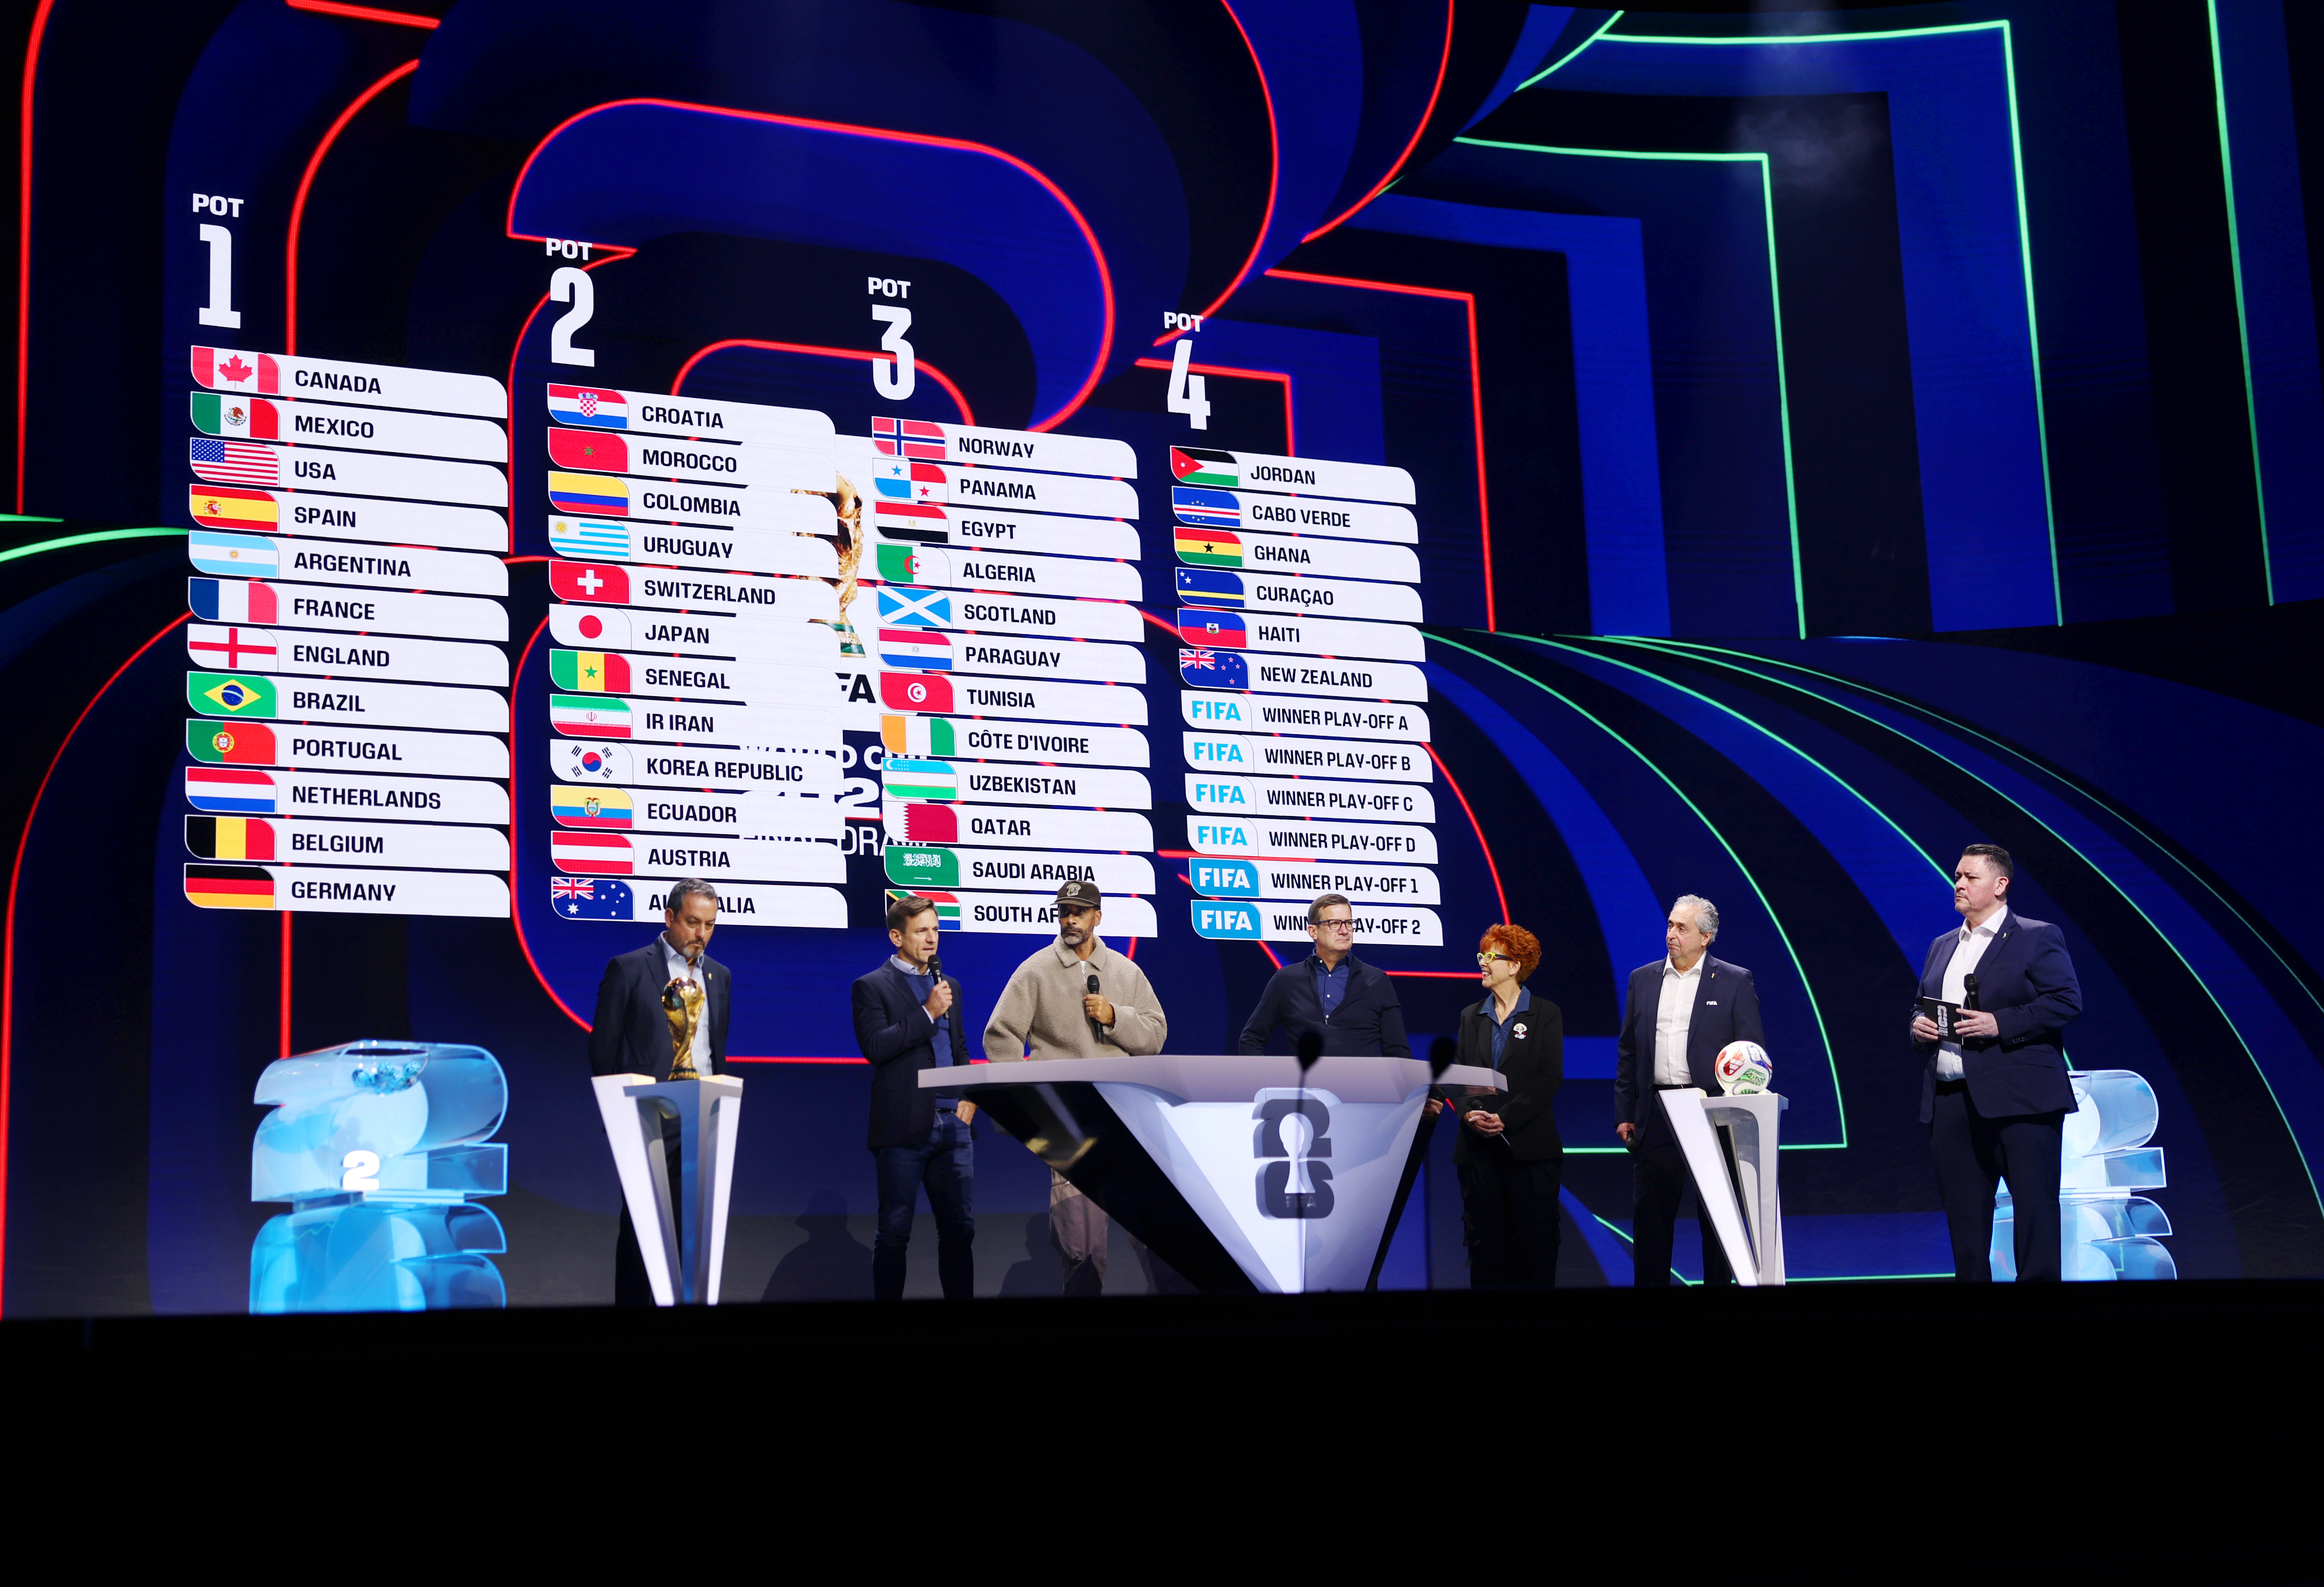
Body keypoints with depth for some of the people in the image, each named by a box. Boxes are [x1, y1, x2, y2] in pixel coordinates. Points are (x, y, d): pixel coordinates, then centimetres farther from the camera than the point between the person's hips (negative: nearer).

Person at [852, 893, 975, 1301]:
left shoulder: (949, 986, 18)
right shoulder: (872, 987, -1)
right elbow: (874, 1046, -14)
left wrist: (968, 1097, 9)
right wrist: (928, 1013, -14)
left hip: (952, 1125, 5)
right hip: (904, 1128, -5)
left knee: (959, 1228, 6)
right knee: (895, 1233, 0)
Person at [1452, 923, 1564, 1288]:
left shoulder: (1546, 1014, 2)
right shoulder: (1471, 1017, 14)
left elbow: (1550, 1077, -6)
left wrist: (1506, 1118, -16)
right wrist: (1468, 1113, -12)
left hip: (1529, 1146, -3)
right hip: (1478, 1145, 4)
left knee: (1534, 1244, -2)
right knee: (1485, 1243, 3)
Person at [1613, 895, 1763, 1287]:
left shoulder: (1735, 982, 0)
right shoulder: (1643, 980, 10)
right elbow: (1628, 1052, 12)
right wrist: (1624, 1115, 7)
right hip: (1656, 1117, 3)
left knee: (1717, 1220, 5)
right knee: (1650, 1219, 5)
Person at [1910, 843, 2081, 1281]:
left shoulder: (2038, 938, 0)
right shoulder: (1943, 947, 20)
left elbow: (2066, 1001, -10)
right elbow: (1921, 1007, 27)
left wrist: (1999, 1024, -18)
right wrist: (1919, 1026, 3)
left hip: (2018, 1100, -6)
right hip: (1950, 1101, 6)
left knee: (2034, 1207, -6)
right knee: (1963, 1213, 8)